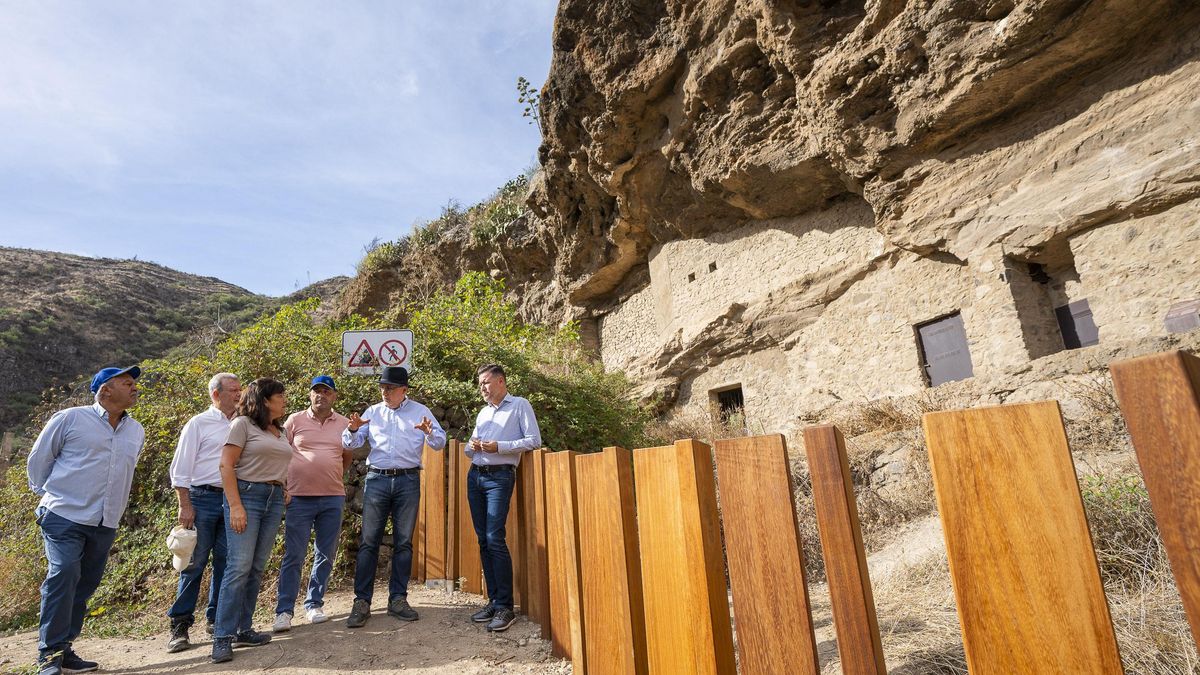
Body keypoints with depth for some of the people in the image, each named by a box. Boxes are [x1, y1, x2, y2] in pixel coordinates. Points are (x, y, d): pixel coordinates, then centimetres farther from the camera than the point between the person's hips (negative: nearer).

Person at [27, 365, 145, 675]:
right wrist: (47, 495, 5)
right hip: (64, 517, -5)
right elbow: (39, 458, 5)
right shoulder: (70, 418, -4)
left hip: (106, 524, 5)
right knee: (63, 575, -14)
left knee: (84, 585, 9)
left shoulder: (136, 431, 11)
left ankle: (64, 650, 20)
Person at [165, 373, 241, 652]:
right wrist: (185, 505, -9)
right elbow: (181, 467, -2)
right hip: (203, 498, -4)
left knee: (226, 562, 8)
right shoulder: (199, 424, 0)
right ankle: (180, 624, 11)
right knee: (195, 562, -1)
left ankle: (216, 619, 20)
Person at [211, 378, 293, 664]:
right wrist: (235, 506, -16)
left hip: (274, 499, 7)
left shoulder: (281, 431, 16)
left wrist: (284, 492, 10)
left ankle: (243, 629, 17)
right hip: (246, 494, -6)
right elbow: (226, 465, -10)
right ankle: (223, 637, 0)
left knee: (256, 568, 9)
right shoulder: (243, 423, -4)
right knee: (239, 567, -9)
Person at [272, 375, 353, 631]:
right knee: (293, 556, 1)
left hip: (333, 498, 3)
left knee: (325, 555, 10)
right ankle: (284, 610, 12)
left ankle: (314, 605, 24)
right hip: (299, 498, -2)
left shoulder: (344, 424, 6)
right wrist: (283, 485, 2)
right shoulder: (295, 420, 1)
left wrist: (332, 478, 8)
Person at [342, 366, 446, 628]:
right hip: (376, 479, 1)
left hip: (408, 481, -1)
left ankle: (398, 599, 16)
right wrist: (353, 430, -15)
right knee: (369, 542, 0)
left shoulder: (420, 411, 5)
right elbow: (351, 444, 7)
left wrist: (429, 432, -24)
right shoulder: (372, 412, 10)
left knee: (403, 542, 6)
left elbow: (440, 442, -2)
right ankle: (361, 602, 8)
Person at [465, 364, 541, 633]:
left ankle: (505, 607, -5)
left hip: (500, 476, -7)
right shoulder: (483, 413, 21)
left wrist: (499, 446, -15)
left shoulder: (520, 405, 1)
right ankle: (493, 600, 15)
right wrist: (472, 446, 1)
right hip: (475, 475, 7)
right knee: (483, 540, 6)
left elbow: (534, 440, -9)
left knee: (495, 539, -13)